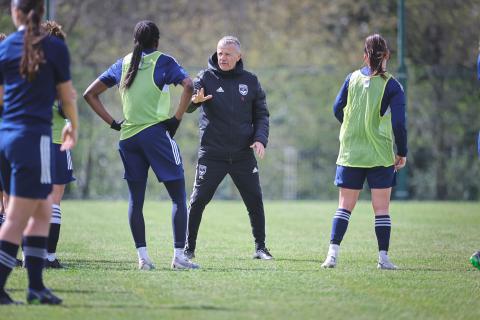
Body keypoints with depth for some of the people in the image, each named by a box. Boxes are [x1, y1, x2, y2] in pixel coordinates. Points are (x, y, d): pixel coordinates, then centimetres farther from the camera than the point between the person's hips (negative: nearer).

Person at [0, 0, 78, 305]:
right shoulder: (55, 47, -5)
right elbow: (67, 97, 1)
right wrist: (74, 128, 19)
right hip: (34, 138, -6)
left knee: (42, 211, 16)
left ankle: (36, 285, 13)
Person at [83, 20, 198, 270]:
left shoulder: (123, 64, 12)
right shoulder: (163, 62, -1)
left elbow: (90, 94, 14)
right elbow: (188, 86, -18)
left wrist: (113, 123, 10)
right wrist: (177, 119, -10)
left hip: (128, 137, 4)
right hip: (156, 133, -4)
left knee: (135, 199, 9)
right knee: (178, 196, 1)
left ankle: (142, 256, 3)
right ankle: (179, 255, -6)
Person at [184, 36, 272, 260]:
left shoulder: (250, 81, 6)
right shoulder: (206, 77, -2)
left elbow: (261, 114, 11)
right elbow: (185, 105, -15)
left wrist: (260, 139, -6)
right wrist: (194, 100, -40)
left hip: (243, 155, 2)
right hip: (212, 154, -2)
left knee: (255, 200, 1)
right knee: (198, 200, -5)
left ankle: (260, 248, 13)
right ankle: (189, 248, 6)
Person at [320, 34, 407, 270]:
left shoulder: (352, 78, 2)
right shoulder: (392, 86, -7)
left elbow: (337, 109, 5)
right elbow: (398, 123, -11)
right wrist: (402, 153, 0)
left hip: (350, 153, 2)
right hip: (380, 156, -2)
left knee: (345, 206, 8)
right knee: (382, 208, 4)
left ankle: (333, 252, -4)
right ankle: (383, 257, 2)